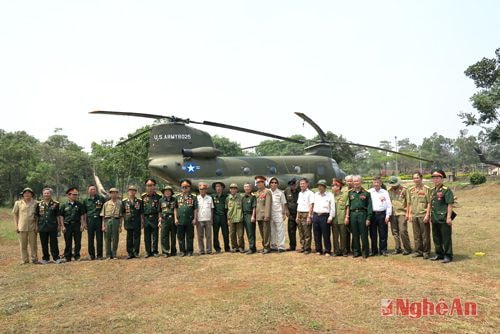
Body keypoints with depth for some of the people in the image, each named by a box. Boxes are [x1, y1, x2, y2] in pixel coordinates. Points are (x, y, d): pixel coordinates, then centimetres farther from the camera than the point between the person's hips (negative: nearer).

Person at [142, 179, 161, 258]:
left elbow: (160, 209, 0)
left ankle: (155, 251, 11)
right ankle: (148, 252, 15)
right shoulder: (143, 197, 9)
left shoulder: (158, 196, 2)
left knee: (155, 236, 2)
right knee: (147, 237, 7)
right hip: (146, 218, 2)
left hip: (154, 218, -2)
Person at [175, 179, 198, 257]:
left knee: (190, 237, 5)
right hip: (180, 220, 2)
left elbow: (195, 209, 2)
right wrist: (176, 218, 2)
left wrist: (195, 219, -5)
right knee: (180, 236, 6)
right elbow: (175, 209, 9)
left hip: (190, 220, -2)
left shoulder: (193, 197, 4)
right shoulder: (178, 197, 9)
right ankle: (182, 251, 16)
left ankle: (189, 251, 14)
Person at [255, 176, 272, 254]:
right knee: (262, 232, 11)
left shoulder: (267, 192, -7)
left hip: (265, 216, -7)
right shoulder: (257, 193, 16)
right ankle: (264, 246, 19)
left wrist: (267, 216, -19)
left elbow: (268, 204, -13)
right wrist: (254, 215, 12)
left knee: (266, 232, -3)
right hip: (259, 216, 7)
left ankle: (267, 247, 3)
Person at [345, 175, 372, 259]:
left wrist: (368, 218, -6)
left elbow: (369, 206, 0)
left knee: (364, 234, 0)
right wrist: (347, 216, 5)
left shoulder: (366, 193, 2)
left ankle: (365, 252, 9)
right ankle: (356, 251, 17)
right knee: (355, 234, 8)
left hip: (362, 214, -3)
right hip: (353, 214, 3)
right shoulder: (350, 193, 11)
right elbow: (348, 205, 12)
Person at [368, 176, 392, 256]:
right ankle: (374, 250, 13)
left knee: (383, 233, 1)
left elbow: (389, 205, 6)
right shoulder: (369, 192, 8)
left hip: (382, 214, -1)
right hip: (372, 214, 1)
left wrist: (388, 215, -2)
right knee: (373, 234, 4)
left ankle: (383, 250, 11)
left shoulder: (385, 192, 8)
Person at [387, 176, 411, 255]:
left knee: (403, 231, -9)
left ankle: (407, 249, 3)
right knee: (395, 232, 9)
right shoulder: (389, 191, 10)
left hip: (401, 214, -5)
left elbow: (408, 202, -4)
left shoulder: (403, 190, -4)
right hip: (393, 214, 5)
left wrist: (407, 213, -9)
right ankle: (397, 248, 18)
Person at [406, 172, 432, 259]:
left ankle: (426, 252, 11)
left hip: (423, 215, -5)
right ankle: (418, 251, 21)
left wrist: (427, 215, -13)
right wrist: (409, 214, 8)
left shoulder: (426, 189, -4)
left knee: (425, 235, 1)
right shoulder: (410, 190, 11)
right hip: (414, 215, 5)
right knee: (416, 235, 12)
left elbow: (429, 203, -6)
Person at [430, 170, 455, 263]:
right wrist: (430, 215, 17)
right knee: (436, 238, 16)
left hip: (443, 219, -8)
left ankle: (448, 256, 10)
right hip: (435, 219, 8)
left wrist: (448, 217, -20)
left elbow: (450, 204, -15)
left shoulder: (446, 190, -11)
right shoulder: (433, 191, 13)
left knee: (446, 238, 0)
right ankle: (439, 254, 28)